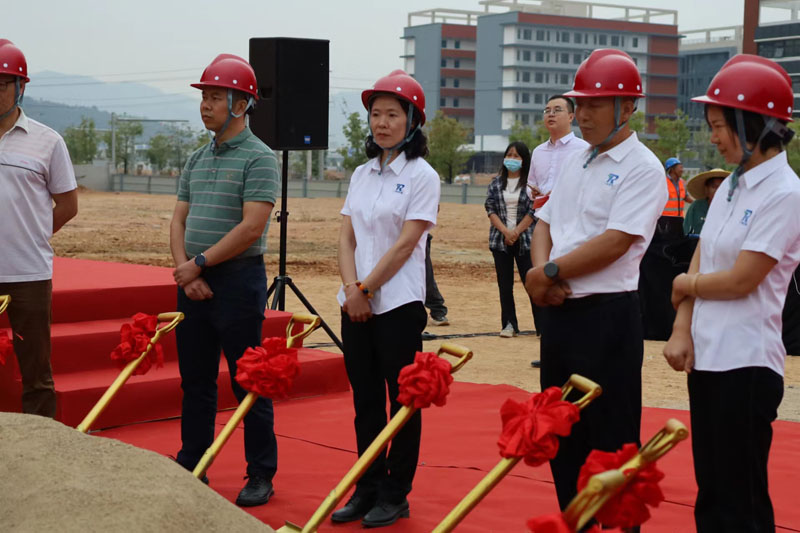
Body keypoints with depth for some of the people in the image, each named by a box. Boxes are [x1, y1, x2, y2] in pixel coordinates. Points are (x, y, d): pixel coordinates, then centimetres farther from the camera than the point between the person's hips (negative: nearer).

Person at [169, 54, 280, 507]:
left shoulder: (259, 158, -8)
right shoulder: (197, 160, 14)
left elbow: (251, 227, -17)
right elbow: (179, 220, 12)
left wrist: (199, 263, -14)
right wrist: (185, 270, -4)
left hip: (238, 281, -7)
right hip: (193, 283, 7)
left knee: (249, 383, -1)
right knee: (196, 381, 13)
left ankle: (261, 475, 8)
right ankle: (191, 467, 23)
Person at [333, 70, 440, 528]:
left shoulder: (422, 176, -6)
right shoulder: (362, 175, 12)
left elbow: (405, 244, -13)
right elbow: (347, 238, 7)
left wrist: (366, 288, -13)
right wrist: (351, 289, -7)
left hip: (398, 305, -6)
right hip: (356, 304, 6)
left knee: (402, 401, 2)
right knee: (366, 400, 11)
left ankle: (396, 495, 12)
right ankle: (368, 488, 21)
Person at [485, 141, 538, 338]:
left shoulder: (530, 182, -1)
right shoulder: (496, 183, 8)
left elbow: (533, 211, -6)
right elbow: (490, 209, 2)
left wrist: (516, 232, -11)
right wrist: (505, 231, -11)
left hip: (525, 239, -3)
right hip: (500, 240, 3)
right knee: (505, 285, 5)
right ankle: (509, 324, 11)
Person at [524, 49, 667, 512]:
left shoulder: (642, 169, -11)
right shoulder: (576, 163, 14)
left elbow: (614, 243, -20)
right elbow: (546, 223, 14)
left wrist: (549, 273, -14)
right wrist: (541, 273, -6)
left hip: (607, 316, -8)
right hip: (558, 310, 8)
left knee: (612, 438, -1)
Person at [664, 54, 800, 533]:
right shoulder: (730, 187, 12)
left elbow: (740, 280, -17)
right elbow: (699, 263, 10)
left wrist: (685, 285, 0)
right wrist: (683, 330, -2)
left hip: (747, 366, -8)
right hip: (705, 359, 8)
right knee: (711, 494, 14)